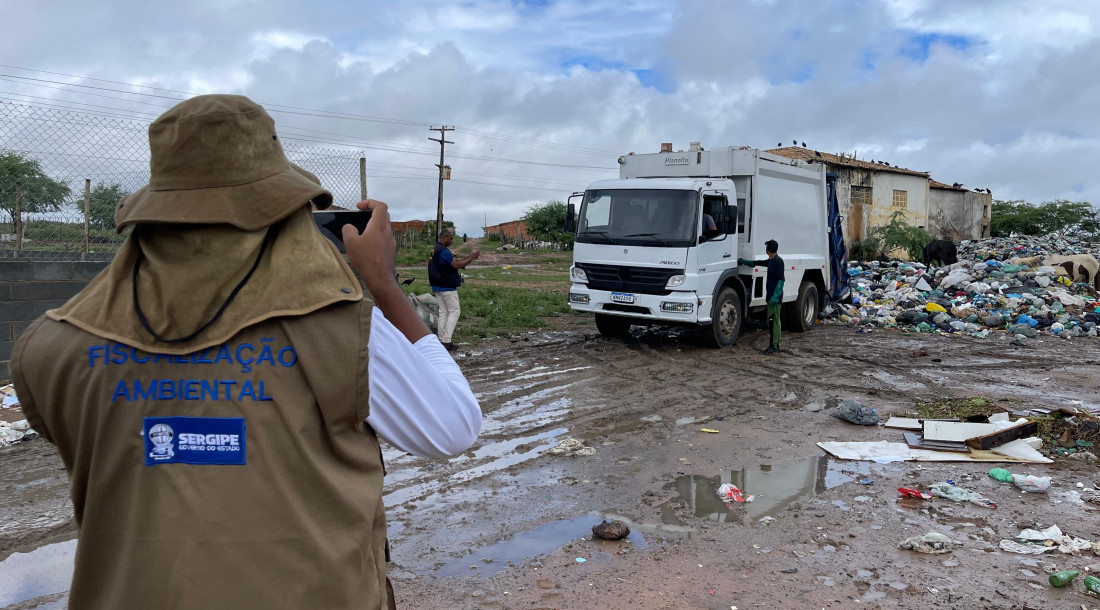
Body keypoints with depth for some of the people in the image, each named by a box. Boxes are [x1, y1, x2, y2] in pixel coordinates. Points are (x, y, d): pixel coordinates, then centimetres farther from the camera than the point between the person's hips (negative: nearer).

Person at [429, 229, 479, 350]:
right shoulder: (443, 251, -18)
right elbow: (457, 265, -19)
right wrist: (472, 258, -9)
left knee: (443, 312, 12)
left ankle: (442, 340, 13)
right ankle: (446, 340, -7)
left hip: (437, 286, 10)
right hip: (447, 287, -9)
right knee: (454, 311, -3)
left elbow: (453, 262, 14)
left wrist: (469, 256, 9)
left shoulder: (435, 250, 14)